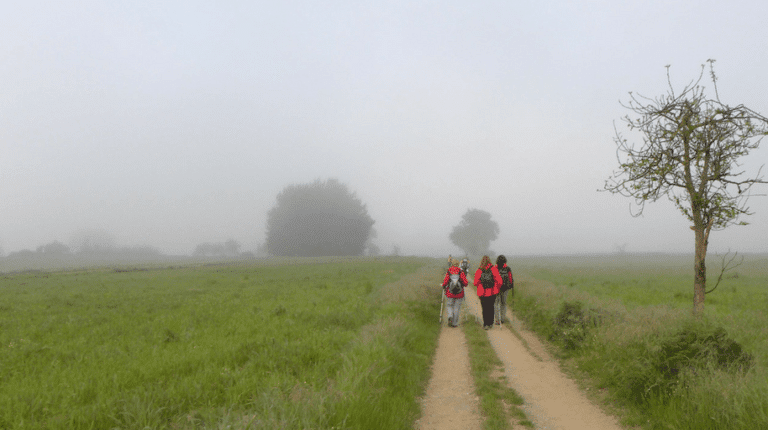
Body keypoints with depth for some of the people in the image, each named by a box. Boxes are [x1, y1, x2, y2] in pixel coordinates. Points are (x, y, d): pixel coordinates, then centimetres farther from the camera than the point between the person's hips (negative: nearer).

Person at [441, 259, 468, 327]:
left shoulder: (448, 273, -8)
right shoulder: (461, 272, -7)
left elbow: (445, 282, -15)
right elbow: (465, 282, -11)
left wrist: (444, 287, 7)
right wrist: (463, 285, 12)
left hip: (450, 293, 0)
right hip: (459, 294, 0)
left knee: (449, 306, 17)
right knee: (456, 308, 11)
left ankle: (450, 316, -10)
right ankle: (454, 323, 14)